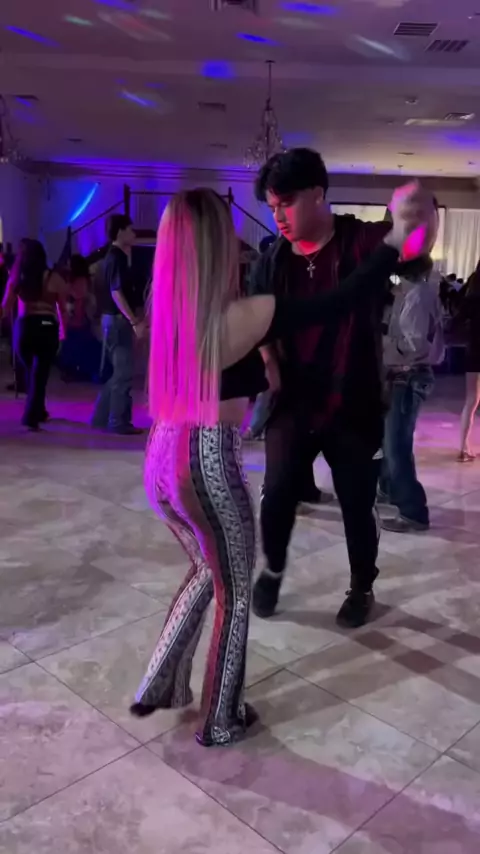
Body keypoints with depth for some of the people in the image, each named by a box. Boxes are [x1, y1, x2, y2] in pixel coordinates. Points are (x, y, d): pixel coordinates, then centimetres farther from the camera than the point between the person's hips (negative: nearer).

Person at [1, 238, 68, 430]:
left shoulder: (16, 278, 2)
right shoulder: (54, 279, -2)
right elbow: (62, 308, 5)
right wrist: (63, 328, 18)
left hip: (23, 328, 2)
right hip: (46, 329, -2)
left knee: (30, 372, 21)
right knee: (39, 374, 2)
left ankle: (38, 411, 33)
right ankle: (31, 417, -6)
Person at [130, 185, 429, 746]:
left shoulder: (168, 311, 4)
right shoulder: (238, 318, -17)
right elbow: (338, 301, -16)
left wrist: (267, 375, 28)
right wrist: (395, 239, -6)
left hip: (162, 459, 7)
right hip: (208, 467, -7)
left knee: (207, 572, 28)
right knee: (235, 593, 15)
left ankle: (159, 689, 39)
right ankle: (220, 721, 33)